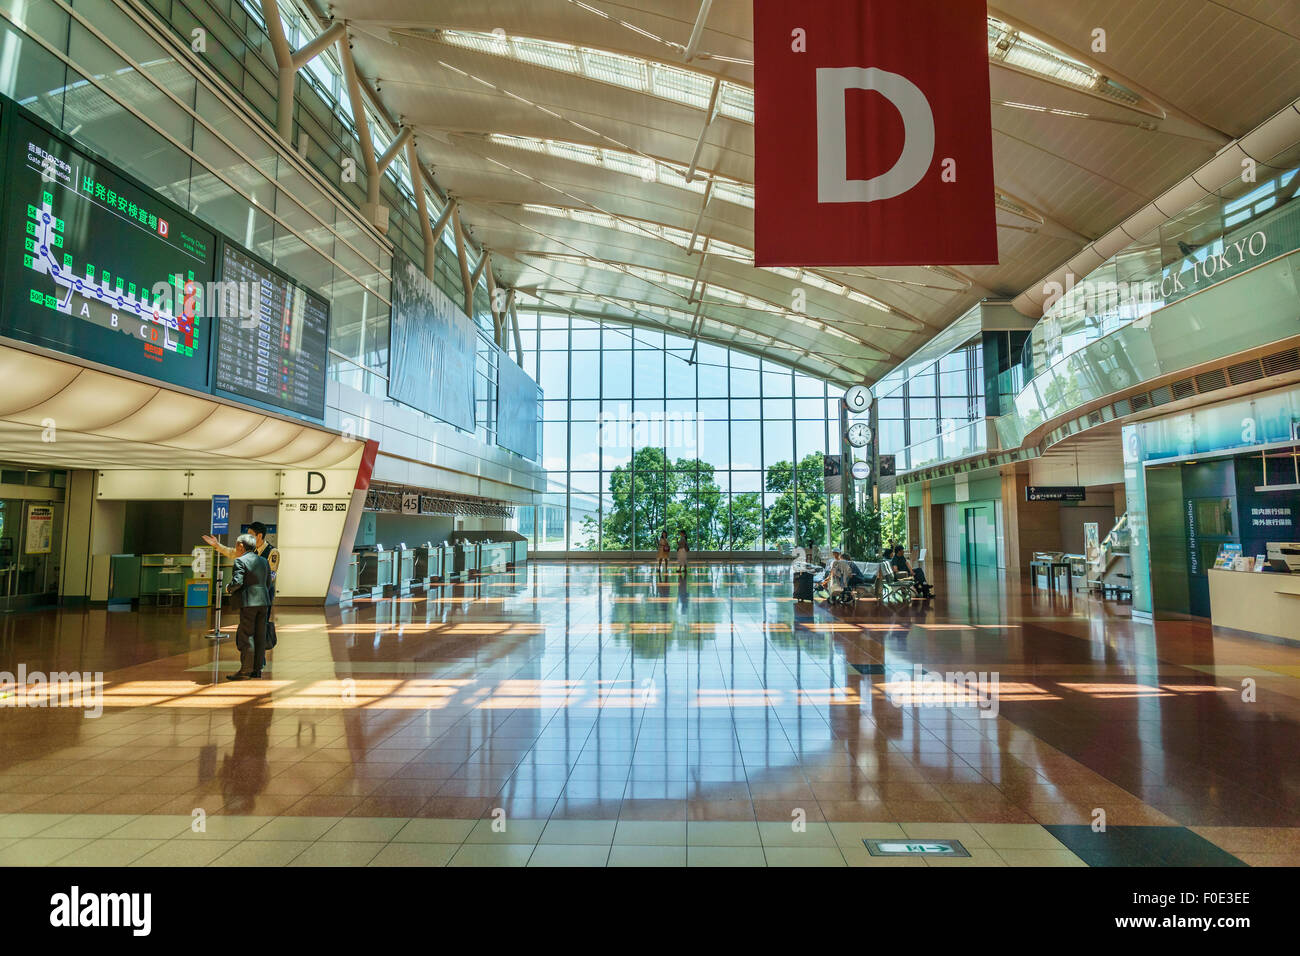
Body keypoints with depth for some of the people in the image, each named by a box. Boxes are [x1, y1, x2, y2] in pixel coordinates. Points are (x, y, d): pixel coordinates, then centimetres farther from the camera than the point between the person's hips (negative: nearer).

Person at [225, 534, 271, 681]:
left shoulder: (240, 561, -8)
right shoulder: (263, 561, 14)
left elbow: (237, 582, -17)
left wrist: (229, 589, 1)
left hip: (248, 602, -7)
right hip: (263, 601, 7)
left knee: (246, 635, -1)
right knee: (260, 635, 9)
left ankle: (246, 670, 2)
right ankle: (257, 669, 14)